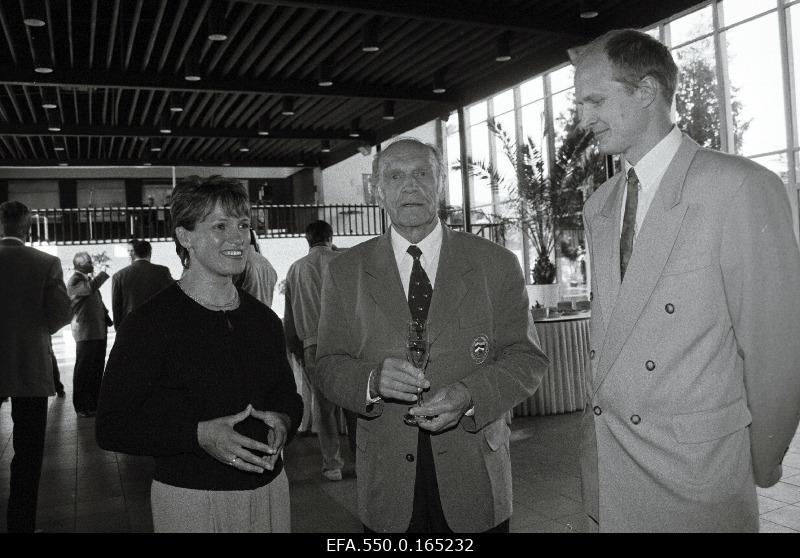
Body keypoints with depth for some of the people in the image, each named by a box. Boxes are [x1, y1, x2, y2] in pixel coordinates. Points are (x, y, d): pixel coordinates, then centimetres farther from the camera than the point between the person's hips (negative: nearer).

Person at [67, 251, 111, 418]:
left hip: (99, 331, 9)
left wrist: (107, 319, 18)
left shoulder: (89, 278, 17)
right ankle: (81, 406, 5)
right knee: (83, 370, -2)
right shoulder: (75, 281, -10)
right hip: (85, 333, -9)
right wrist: (103, 272, -19)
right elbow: (90, 288, -31)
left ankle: (94, 403, 23)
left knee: (97, 368, 14)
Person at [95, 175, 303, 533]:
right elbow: (111, 428, -12)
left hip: (270, 489, 5)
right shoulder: (149, 322, -13)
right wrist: (199, 436, -24)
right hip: (191, 500, -5)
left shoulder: (264, 320, 4)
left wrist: (284, 422, -8)